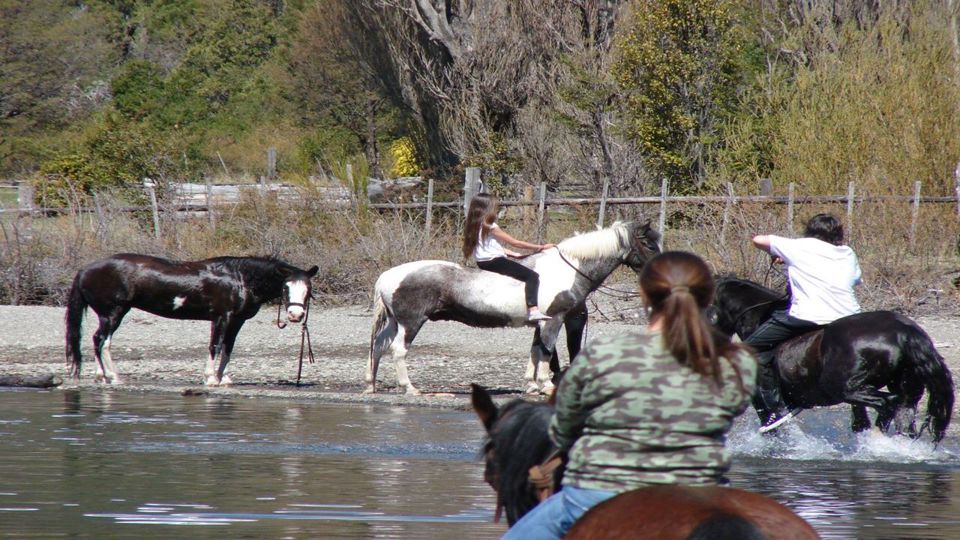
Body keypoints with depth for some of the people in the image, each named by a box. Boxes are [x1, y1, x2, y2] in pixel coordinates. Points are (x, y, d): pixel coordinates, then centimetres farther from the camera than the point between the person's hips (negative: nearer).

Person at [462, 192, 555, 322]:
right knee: (532, 276, -18)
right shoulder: (490, 227, -14)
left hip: (482, 262, 10)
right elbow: (515, 243, -9)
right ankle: (533, 311, -34)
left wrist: (513, 254, 15)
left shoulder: (474, 227, 11)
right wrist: (541, 247, -1)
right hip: (495, 261, -10)